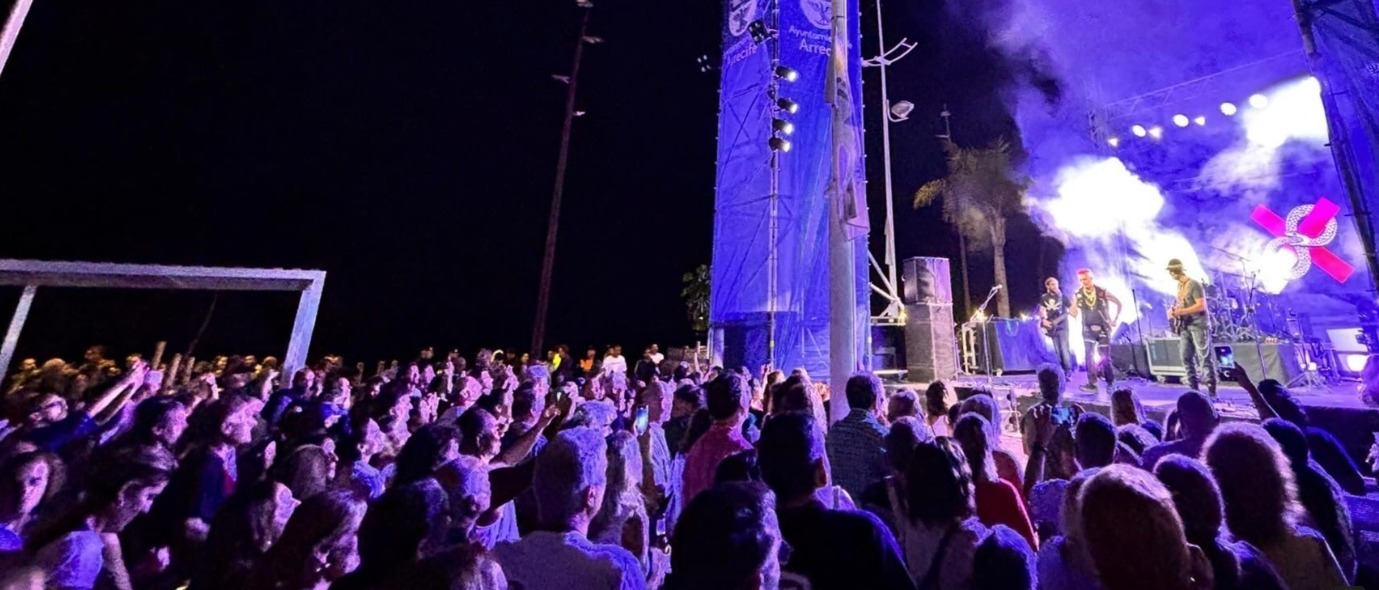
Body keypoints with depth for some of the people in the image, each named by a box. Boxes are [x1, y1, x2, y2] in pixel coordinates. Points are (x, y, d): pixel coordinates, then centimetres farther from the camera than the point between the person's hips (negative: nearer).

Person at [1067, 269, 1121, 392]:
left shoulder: (1103, 292, -7)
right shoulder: (1077, 295, -3)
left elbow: (1120, 304, 5)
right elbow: (1075, 314, 5)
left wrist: (1115, 320, 3)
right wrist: (1071, 311, -14)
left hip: (1103, 330, -1)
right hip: (1088, 331, 1)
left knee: (1105, 358, 2)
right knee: (1089, 357, -4)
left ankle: (1110, 382, 21)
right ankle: (1092, 384, 0)